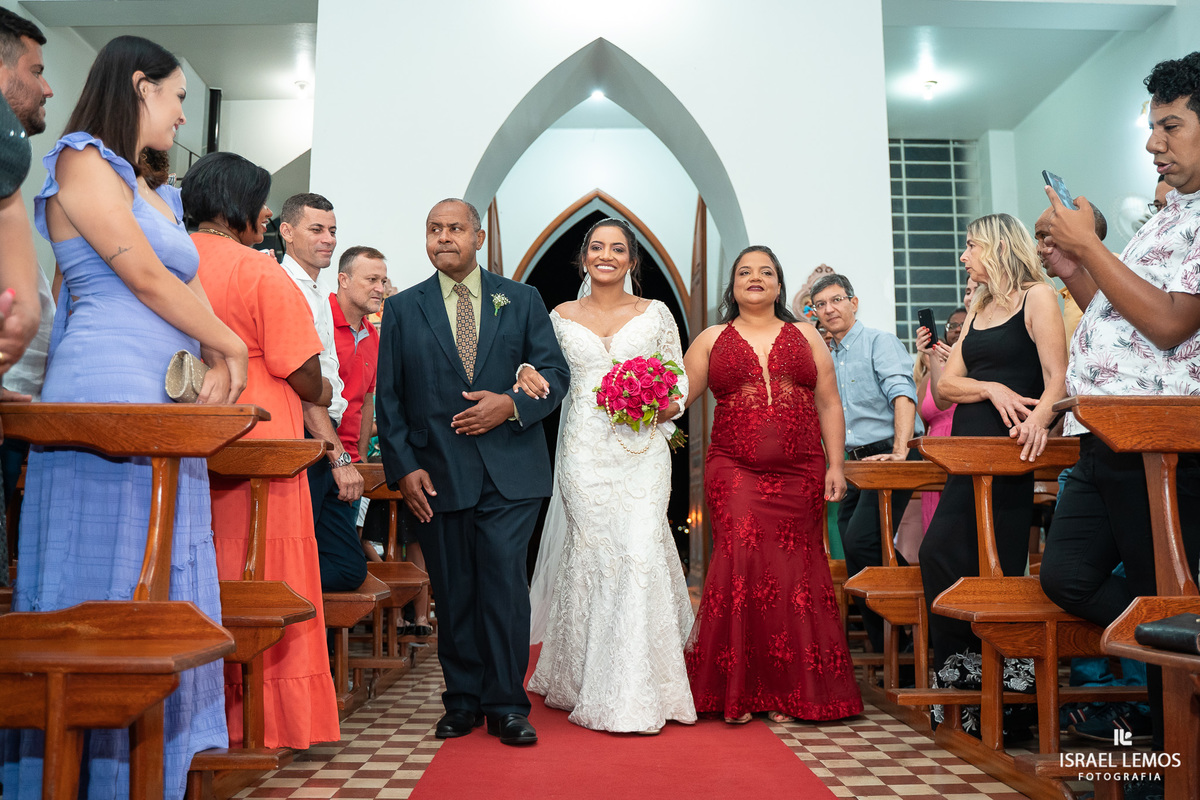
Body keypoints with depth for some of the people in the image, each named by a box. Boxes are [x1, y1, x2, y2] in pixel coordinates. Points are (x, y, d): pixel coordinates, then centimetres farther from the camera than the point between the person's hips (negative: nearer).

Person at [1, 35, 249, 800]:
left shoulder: (158, 194, 22)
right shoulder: (81, 163, -2)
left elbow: (193, 291, 13)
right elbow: (145, 278, -10)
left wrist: (217, 365, -5)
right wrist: (232, 344, 1)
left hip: (171, 409, 8)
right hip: (107, 395, -8)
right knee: (104, 593, -4)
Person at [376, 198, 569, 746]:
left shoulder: (521, 299, 10)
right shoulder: (403, 308, 10)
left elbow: (555, 373, 6)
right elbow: (389, 397, 6)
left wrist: (512, 405, -13)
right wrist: (403, 468, -3)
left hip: (509, 472, -1)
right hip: (437, 475, 1)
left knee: (504, 583, -5)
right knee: (453, 593, 8)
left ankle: (507, 705, 8)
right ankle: (463, 701, 22)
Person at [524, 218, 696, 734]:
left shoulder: (655, 314, 9)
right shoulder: (561, 317, 11)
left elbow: (679, 379, 10)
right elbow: (544, 376, 14)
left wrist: (667, 406, -10)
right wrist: (528, 376, -8)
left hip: (641, 450, 0)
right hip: (585, 450, 1)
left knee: (640, 550, -10)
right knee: (592, 552, -2)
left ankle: (638, 691, 4)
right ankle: (592, 685, 14)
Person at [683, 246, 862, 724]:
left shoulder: (805, 336, 14)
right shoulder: (712, 340, 12)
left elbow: (829, 405, 11)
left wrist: (835, 465, 2)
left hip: (799, 474, 1)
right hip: (735, 472, -1)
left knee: (793, 574, 1)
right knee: (741, 566, -11)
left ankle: (789, 692, 14)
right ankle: (736, 690, 2)